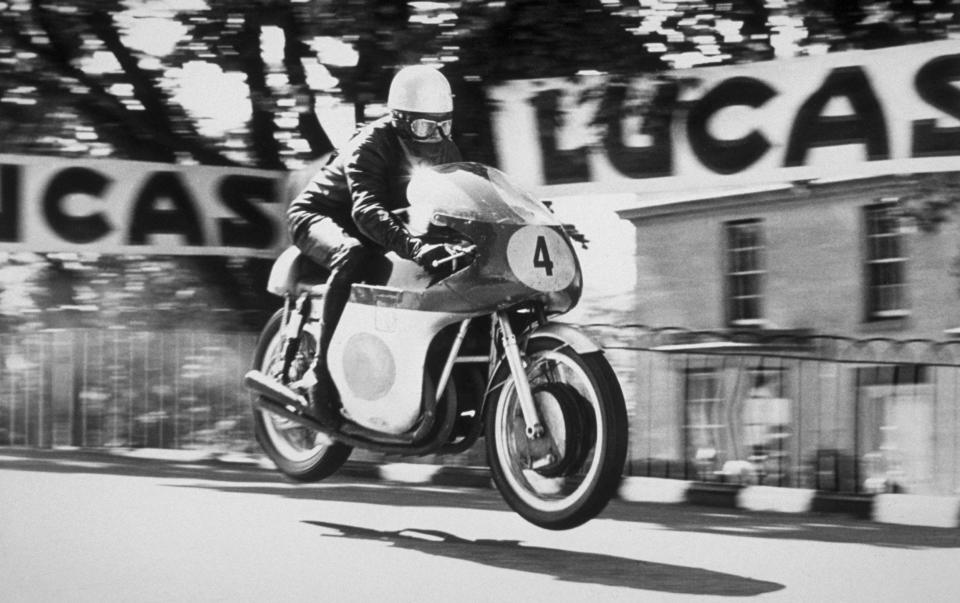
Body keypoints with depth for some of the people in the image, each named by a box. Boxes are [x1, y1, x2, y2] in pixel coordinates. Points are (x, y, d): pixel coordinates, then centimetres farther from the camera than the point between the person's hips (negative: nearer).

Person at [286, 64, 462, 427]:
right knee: (353, 256, -41)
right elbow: (367, 211, -42)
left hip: (387, 229, 7)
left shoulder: (444, 152, -3)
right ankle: (323, 378, -40)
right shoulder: (369, 147, -27)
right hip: (320, 216, -7)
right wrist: (415, 248, -58)